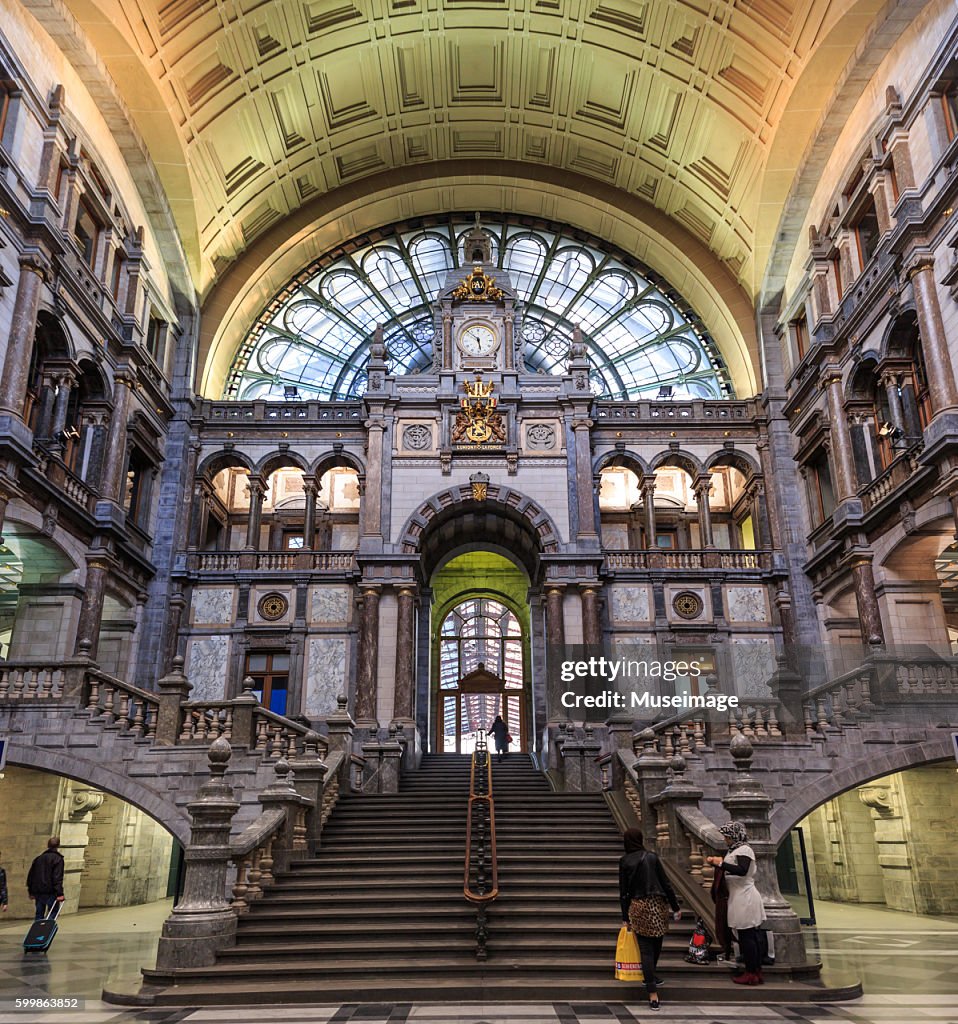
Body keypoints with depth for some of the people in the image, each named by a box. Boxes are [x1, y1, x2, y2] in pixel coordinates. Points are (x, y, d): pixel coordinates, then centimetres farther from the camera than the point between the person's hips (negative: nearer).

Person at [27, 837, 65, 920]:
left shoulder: (38, 858, 14)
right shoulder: (58, 859, -7)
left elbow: (30, 876, 17)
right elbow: (58, 877, -16)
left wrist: (31, 892, 23)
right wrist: (59, 893, -18)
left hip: (38, 892, 6)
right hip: (50, 892, -6)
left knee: (39, 914, 13)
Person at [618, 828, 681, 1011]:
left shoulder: (625, 862, -2)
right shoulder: (651, 857, -2)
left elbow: (624, 892, -1)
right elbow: (666, 883, -2)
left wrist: (625, 918, 5)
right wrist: (676, 907, 6)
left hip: (638, 907, -1)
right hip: (658, 905, 1)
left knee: (646, 949, 1)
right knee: (656, 944, 21)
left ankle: (653, 995, -5)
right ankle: (650, 977, 39)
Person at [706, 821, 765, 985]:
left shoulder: (744, 850, -12)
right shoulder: (736, 850, 17)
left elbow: (742, 870, -26)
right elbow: (729, 871, 19)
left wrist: (722, 863, -24)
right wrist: (716, 862, 7)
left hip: (744, 898, -10)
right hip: (742, 897, 10)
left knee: (746, 936, -6)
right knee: (753, 934, 12)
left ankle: (751, 974, -2)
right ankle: (757, 971, 17)